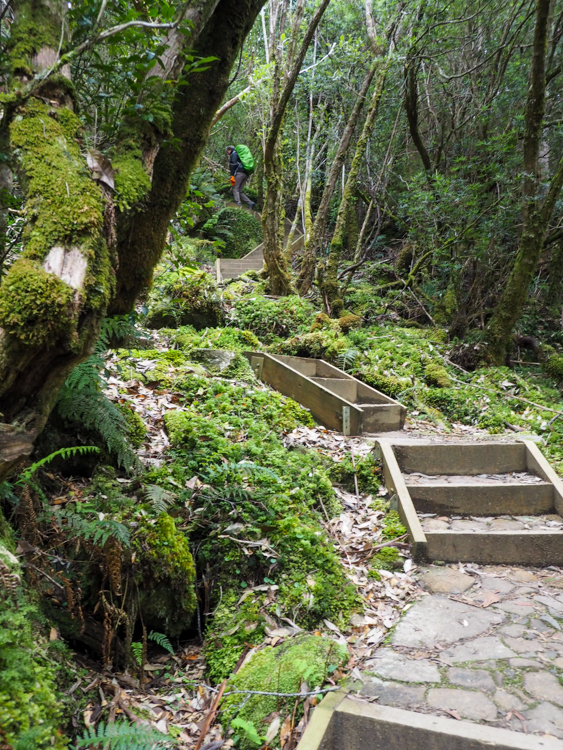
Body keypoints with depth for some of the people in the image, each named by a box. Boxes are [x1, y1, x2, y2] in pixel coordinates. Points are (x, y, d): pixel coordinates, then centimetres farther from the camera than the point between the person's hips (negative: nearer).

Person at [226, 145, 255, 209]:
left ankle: (238, 204, -28)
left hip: (239, 173, -8)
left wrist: (232, 175, -15)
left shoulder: (234, 154, 6)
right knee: (239, 191, 6)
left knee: (235, 189, -12)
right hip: (246, 174, 8)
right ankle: (250, 203, -8)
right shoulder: (239, 154, 33)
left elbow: (233, 164, -9)